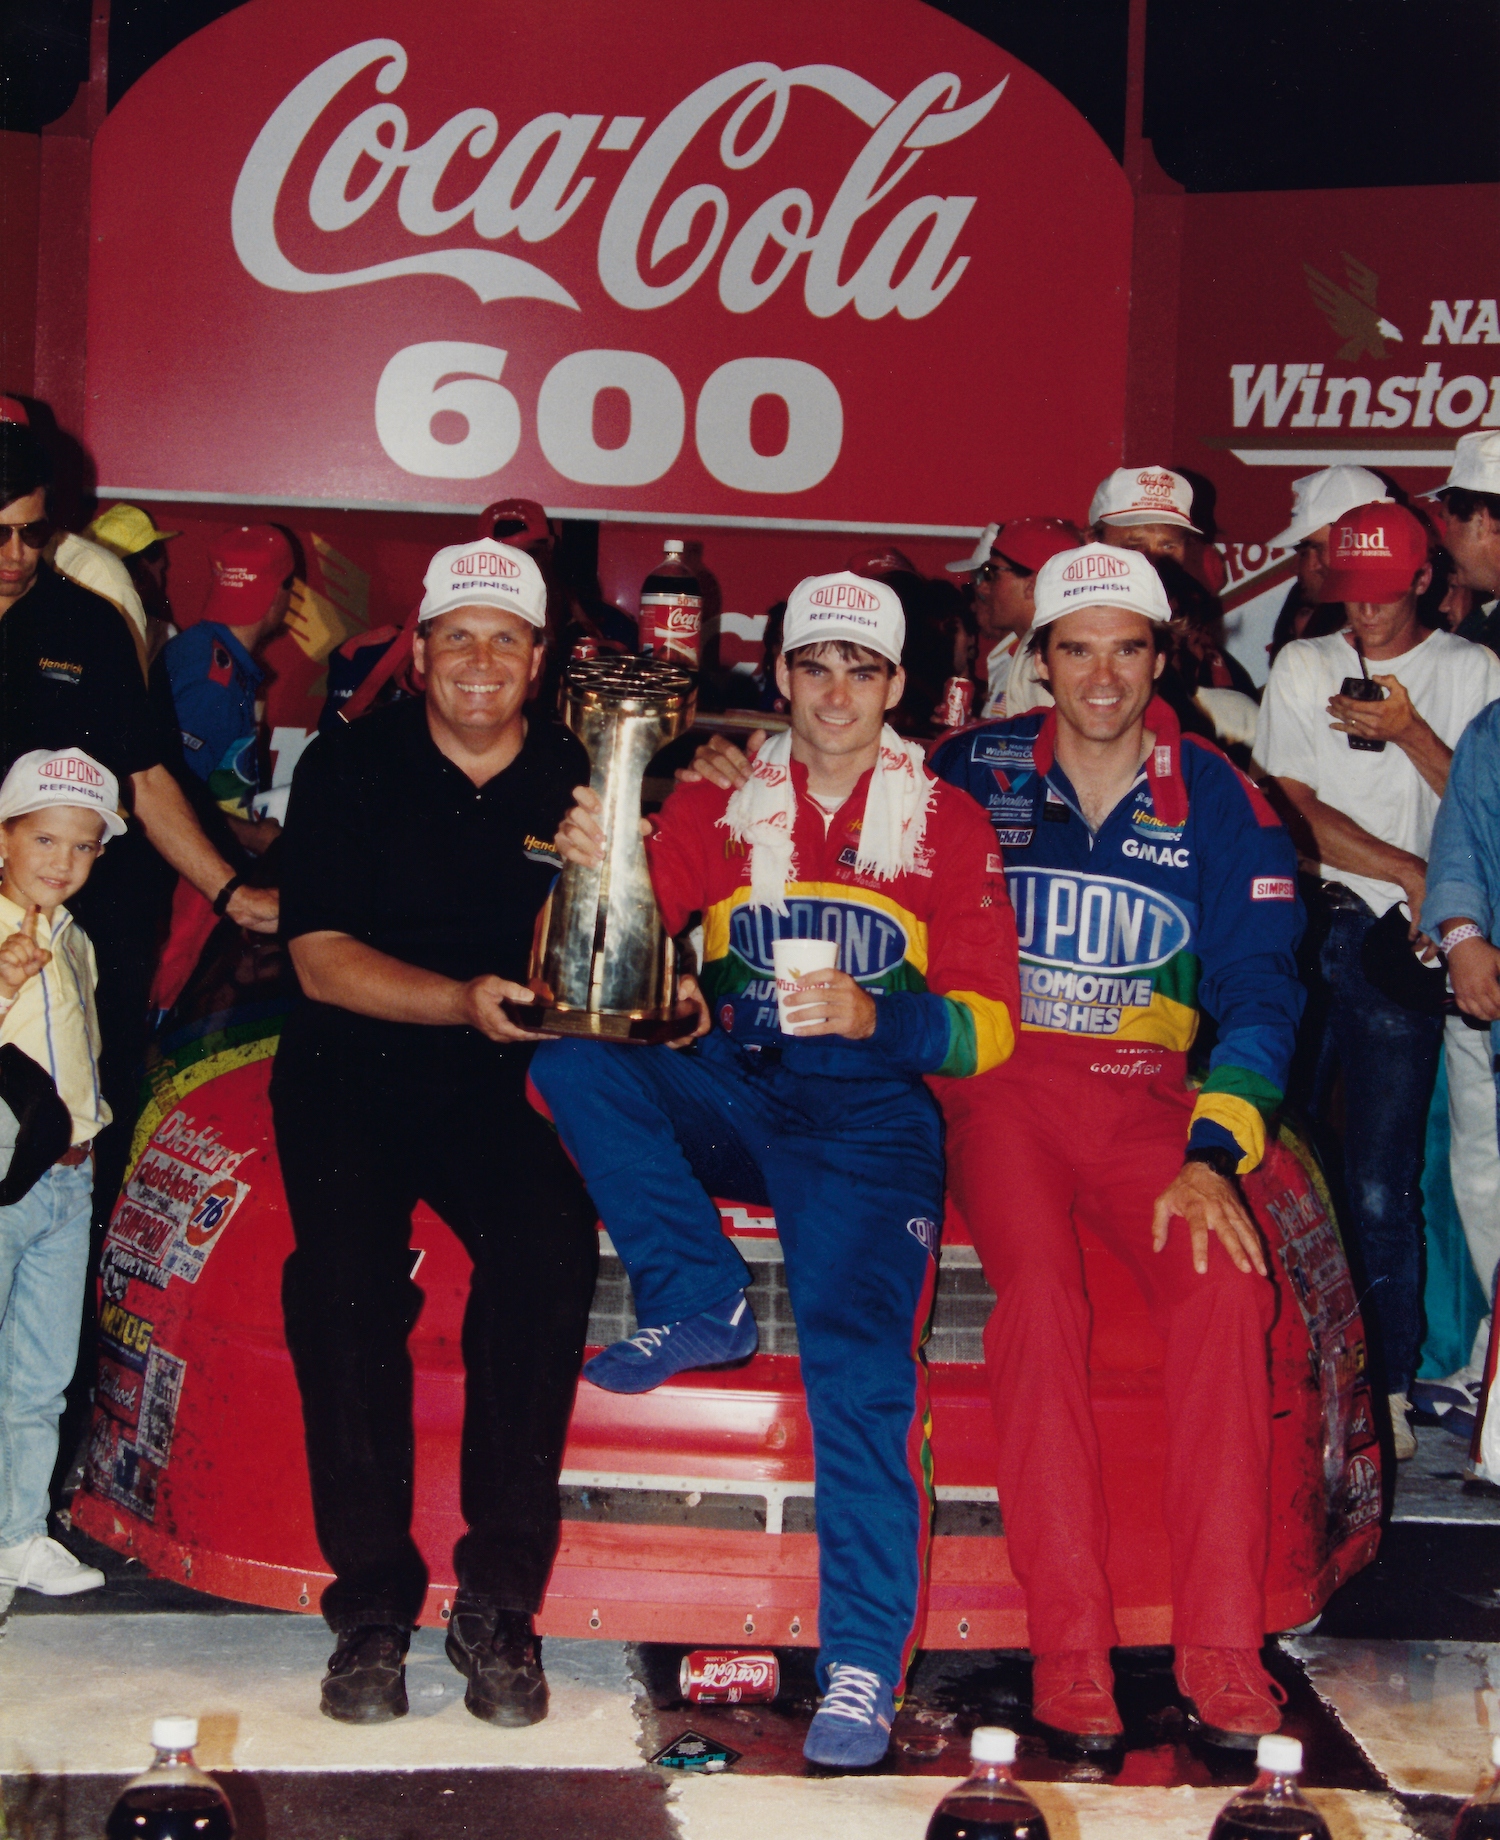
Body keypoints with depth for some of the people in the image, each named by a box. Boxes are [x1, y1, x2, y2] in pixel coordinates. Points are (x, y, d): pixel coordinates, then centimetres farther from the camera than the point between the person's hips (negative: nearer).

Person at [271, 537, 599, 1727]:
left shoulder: (576, 781, 6)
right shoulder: (349, 768, 3)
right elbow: (320, 958, -4)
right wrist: (464, 1001, -20)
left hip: (510, 1082, 1)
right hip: (351, 1068, 0)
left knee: (552, 1249, -28)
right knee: (344, 1270, -27)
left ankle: (500, 1601, -18)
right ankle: (372, 1602, -14)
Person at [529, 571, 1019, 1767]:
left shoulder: (949, 825, 7)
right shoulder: (714, 806, 11)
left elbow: (989, 1023, 0)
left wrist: (871, 1015, -20)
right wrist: (593, 870, -21)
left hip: (869, 1113, -3)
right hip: (728, 1098, 3)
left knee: (859, 1355, -26)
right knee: (570, 1057, -23)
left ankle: (865, 1660, -19)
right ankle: (702, 1305, -9)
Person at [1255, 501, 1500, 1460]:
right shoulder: (1303, 665, 14)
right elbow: (1293, 809, 5)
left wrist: (1410, 730, -12)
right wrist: (1410, 871, -3)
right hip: (1304, 924, 2)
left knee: (1381, 1184, -4)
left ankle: (1387, 1382, 6)